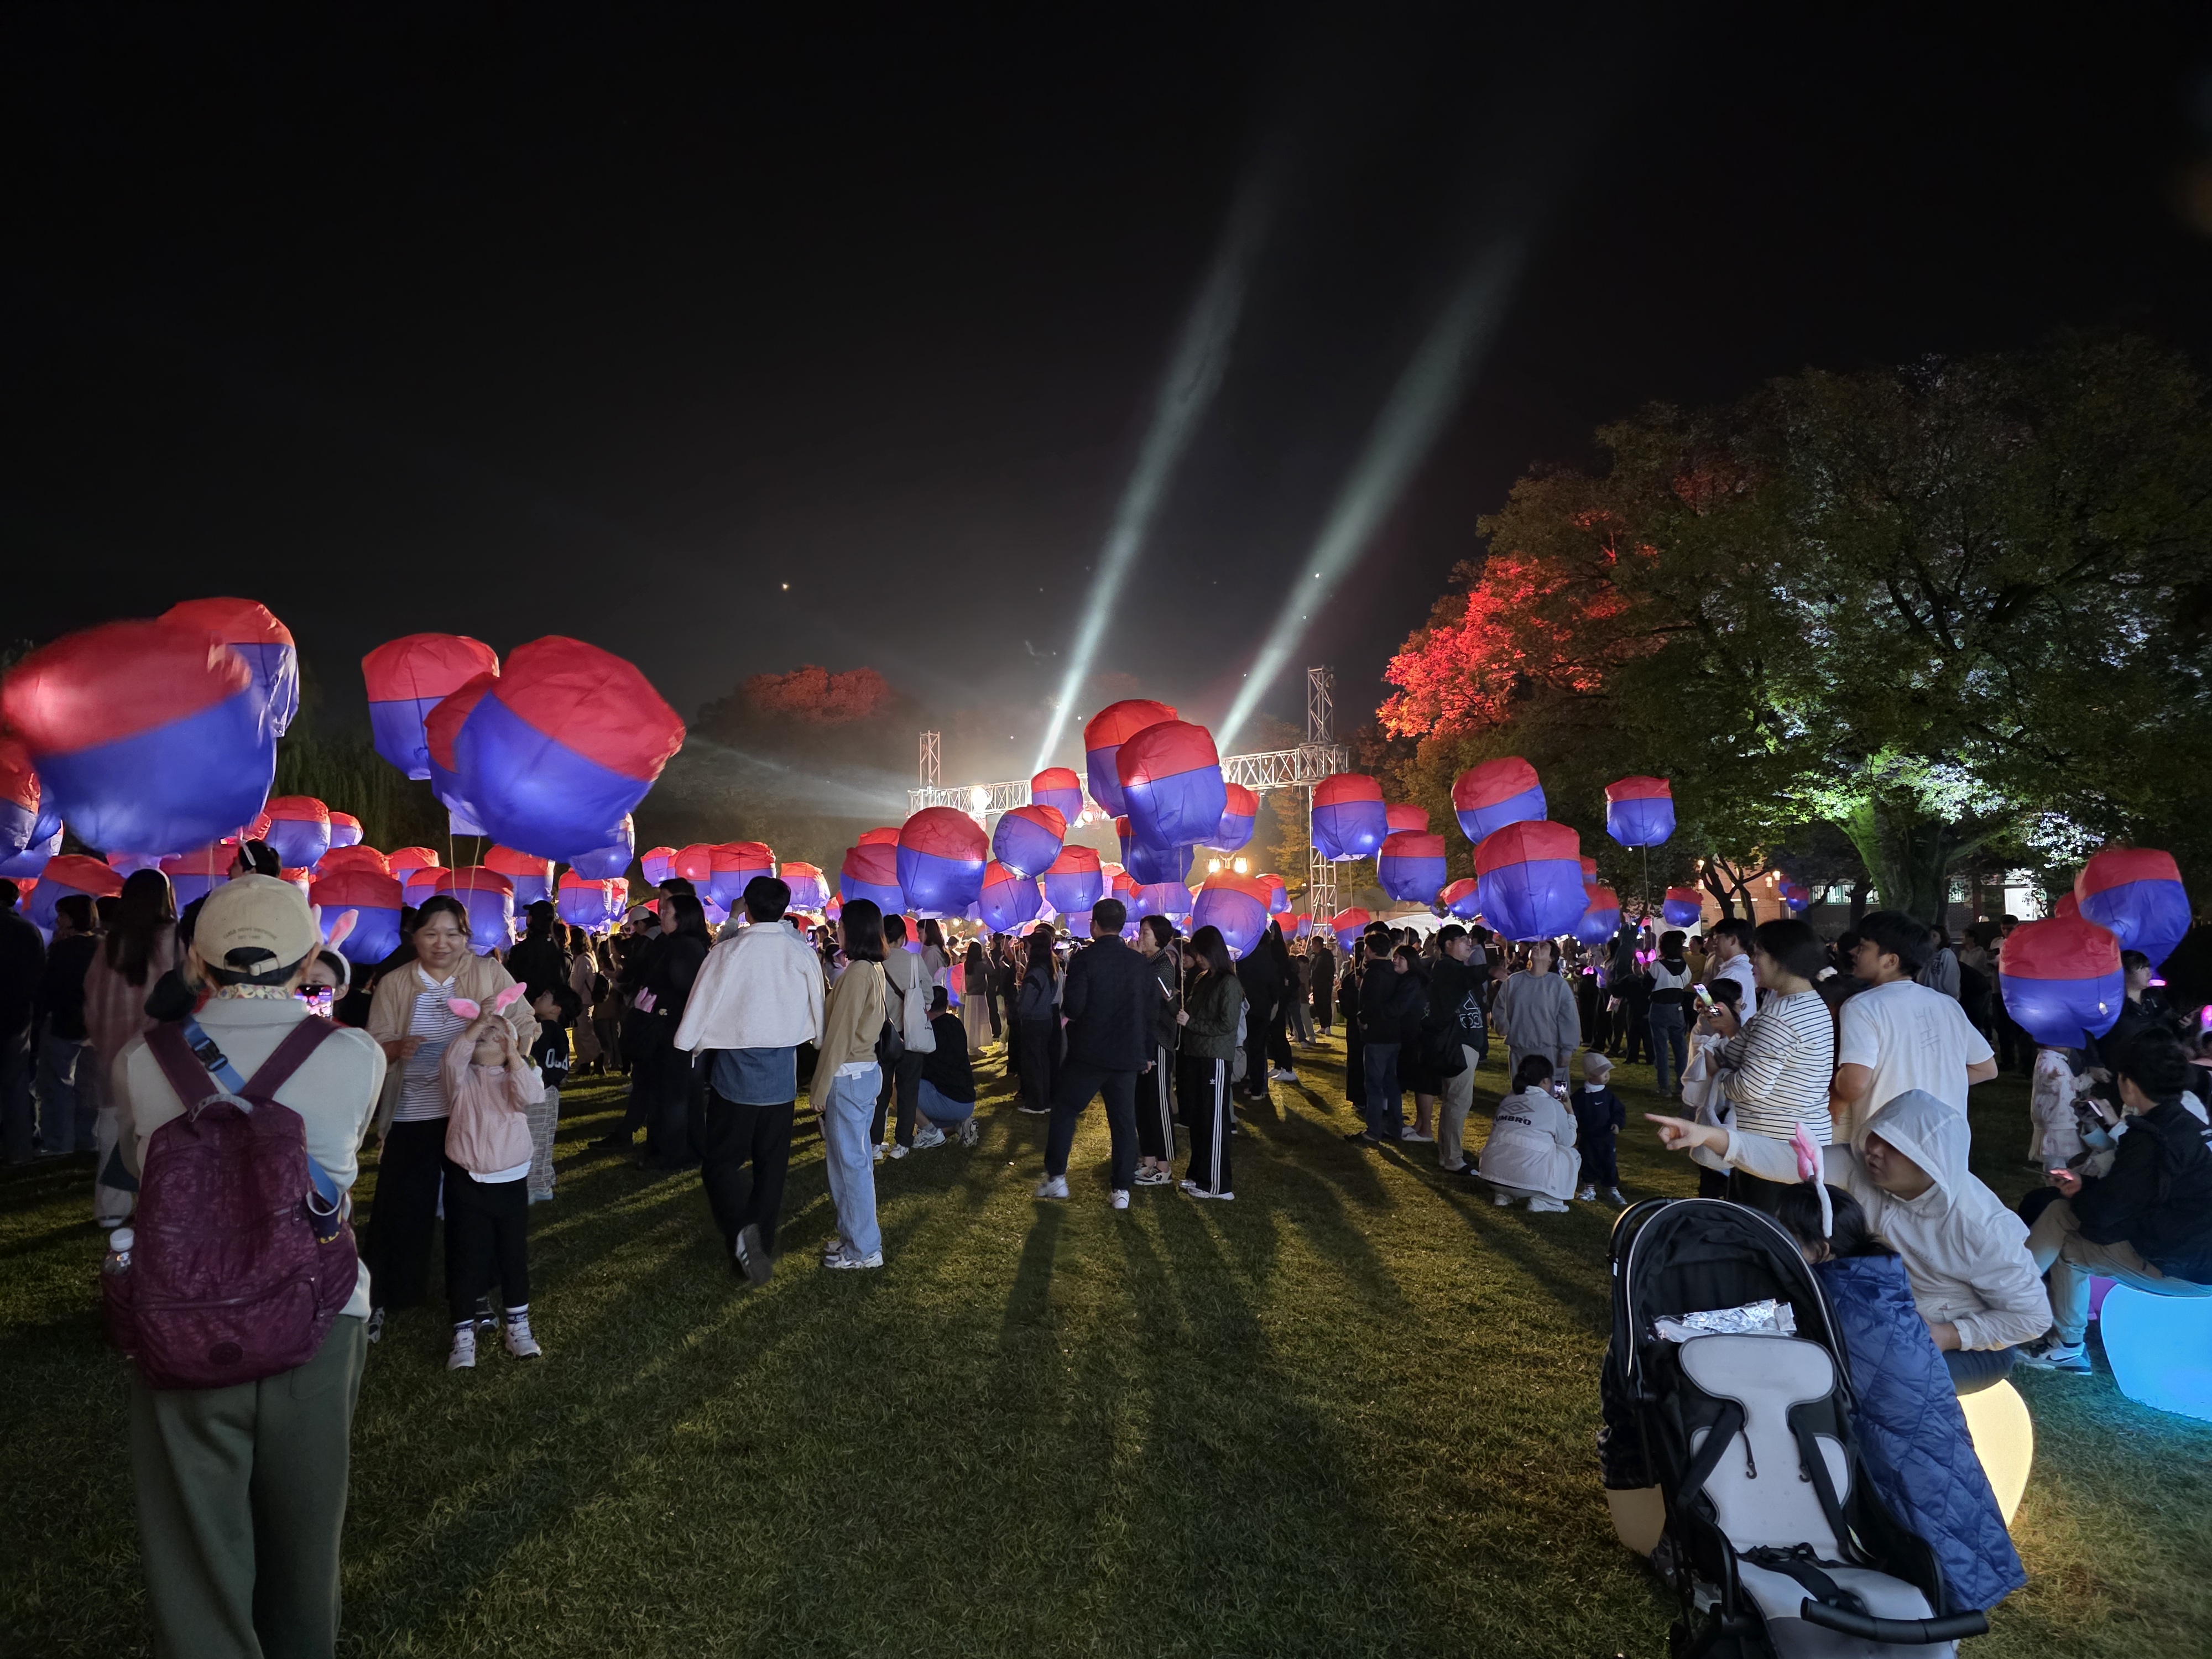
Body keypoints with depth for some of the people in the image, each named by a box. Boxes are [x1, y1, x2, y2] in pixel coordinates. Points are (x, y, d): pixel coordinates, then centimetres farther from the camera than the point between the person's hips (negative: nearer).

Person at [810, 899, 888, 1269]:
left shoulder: (856, 973, -18)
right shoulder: (875, 970, 10)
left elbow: (838, 1037, -18)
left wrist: (820, 1088, -13)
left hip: (848, 1076, -9)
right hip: (866, 1069, 9)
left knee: (849, 1161, 0)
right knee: (856, 1158, 17)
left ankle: (863, 1249, 9)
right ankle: (859, 1233, 28)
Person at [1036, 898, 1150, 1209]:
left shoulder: (1085, 958, -11)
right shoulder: (1139, 962, 3)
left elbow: (1071, 1008, -17)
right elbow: (1150, 1010, 7)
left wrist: (1069, 1011, 6)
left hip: (1089, 1052, -4)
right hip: (1127, 1054, 4)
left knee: (1065, 1110, 12)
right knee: (1124, 1120, 9)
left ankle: (1056, 1177, 13)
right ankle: (1121, 1189, 11)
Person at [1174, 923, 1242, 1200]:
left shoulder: (1228, 983, -12)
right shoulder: (1201, 979, 12)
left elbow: (1226, 1025, -16)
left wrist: (1190, 1022, -14)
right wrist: (1180, 1013, -1)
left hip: (1215, 1058, -8)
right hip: (1194, 1055, 8)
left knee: (1213, 1120, -3)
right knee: (1196, 1117, 14)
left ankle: (1217, 1184, 4)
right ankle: (1199, 1173, 26)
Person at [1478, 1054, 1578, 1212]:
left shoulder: (1508, 1101, 13)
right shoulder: (1552, 1106, 0)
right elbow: (1567, 1141, 13)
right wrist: (1570, 1113, 29)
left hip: (1492, 1174, 5)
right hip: (1527, 1180, -5)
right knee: (1571, 1155, 17)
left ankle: (1502, 1195, 17)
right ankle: (1544, 1202, 6)